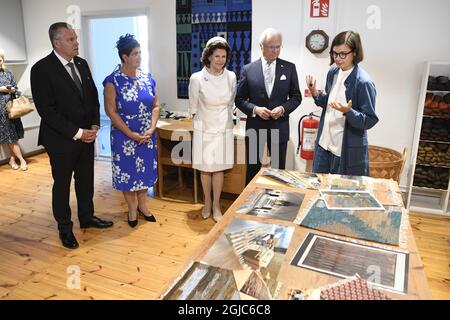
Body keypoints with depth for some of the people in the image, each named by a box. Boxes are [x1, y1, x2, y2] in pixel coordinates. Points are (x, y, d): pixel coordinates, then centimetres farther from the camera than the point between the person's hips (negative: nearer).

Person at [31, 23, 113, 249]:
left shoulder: (81, 64, 5)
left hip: (87, 135, 6)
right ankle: (65, 228, 28)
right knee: (62, 185, 11)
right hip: (61, 139, -5)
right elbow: (46, 109, -17)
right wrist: (76, 133, -19)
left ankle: (87, 217, 36)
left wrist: (94, 125, -3)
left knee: (86, 180, 17)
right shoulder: (42, 69, -14)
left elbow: (93, 96, 10)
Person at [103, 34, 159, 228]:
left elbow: (156, 105, 5)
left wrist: (152, 128, -9)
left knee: (145, 169, 13)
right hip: (124, 136, -4)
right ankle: (132, 208, 27)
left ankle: (142, 205, 32)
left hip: (147, 135, 4)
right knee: (127, 171, 8)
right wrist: (131, 134, -15)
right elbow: (111, 111, -13)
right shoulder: (113, 81, -11)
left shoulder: (147, 78, 2)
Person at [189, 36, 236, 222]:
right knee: (205, 168, 9)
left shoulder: (231, 77, -6)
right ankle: (207, 203, 28)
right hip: (204, 129, -1)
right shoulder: (197, 78, -13)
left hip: (223, 129, 1)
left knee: (219, 167, 6)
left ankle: (216, 206, 21)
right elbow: (193, 107, 1)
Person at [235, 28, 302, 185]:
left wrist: (283, 108, -13)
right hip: (255, 127, 0)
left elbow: (296, 96, 5)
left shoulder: (289, 68, 2)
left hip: (279, 127, 1)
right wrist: (255, 109, -16)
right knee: (253, 169, 11)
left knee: (278, 169, 10)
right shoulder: (248, 69, -1)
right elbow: (240, 99, 1)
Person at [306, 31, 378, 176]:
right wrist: (315, 93, -3)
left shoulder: (363, 82, -18)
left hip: (348, 150, -6)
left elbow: (370, 121, -15)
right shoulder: (333, 72, 2)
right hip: (324, 143, 7)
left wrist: (348, 111, -31)